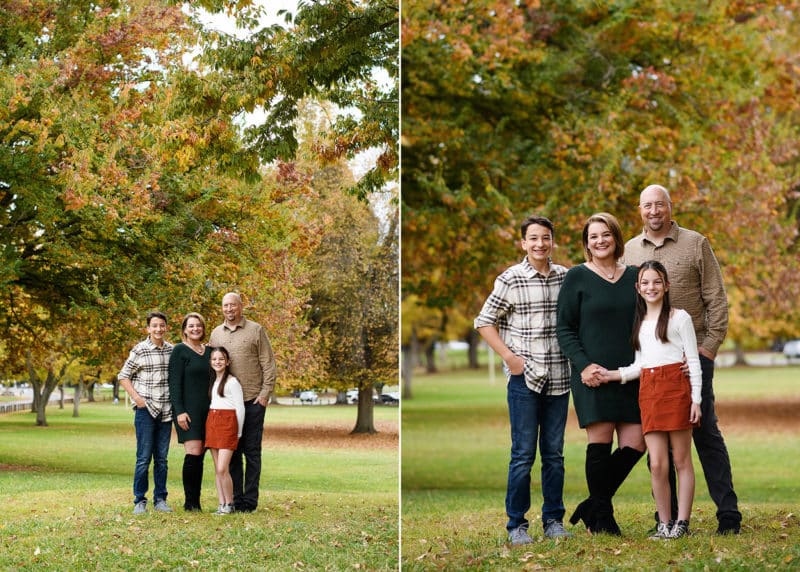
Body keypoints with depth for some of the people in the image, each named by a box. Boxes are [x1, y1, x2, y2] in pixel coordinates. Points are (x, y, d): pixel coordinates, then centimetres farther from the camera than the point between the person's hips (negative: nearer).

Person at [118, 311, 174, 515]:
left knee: (162, 458, 9)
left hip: (166, 411, 4)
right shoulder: (139, 350, -5)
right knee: (144, 458, -3)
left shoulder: (172, 350, 7)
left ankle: (160, 499, 15)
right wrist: (136, 397, -9)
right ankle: (139, 501, 4)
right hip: (145, 409, -4)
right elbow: (123, 376, 0)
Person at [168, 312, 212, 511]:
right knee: (193, 453, -14)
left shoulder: (209, 351, 16)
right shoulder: (179, 351, -2)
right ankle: (189, 501, -7)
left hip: (207, 411, 6)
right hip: (188, 410, -6)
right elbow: (174, 383, -7)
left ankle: (196, 501, 8)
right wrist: (179, 411, -16)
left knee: (200, 456, 4)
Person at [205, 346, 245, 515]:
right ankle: (221, 504, 8)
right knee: (217, 470, 5)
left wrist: (238, 433, -2)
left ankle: (229, 504, -2)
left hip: (227, 424, -7)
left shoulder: (232, 382, -4)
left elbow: (240, 408, -4)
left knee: (222, 469, -12)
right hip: (211, 423, 7)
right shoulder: (212, 382, 16)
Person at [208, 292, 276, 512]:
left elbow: (268, 364, -2)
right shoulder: (216, 334, 12)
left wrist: (265, 393, -9)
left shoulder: (256, 330, 0)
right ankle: (234, 498, 13)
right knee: (231, 451, 7)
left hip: (253, 401, -4)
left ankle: (250, 500, 3)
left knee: (251, 451, -1)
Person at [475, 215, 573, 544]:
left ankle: (553, 519, 18)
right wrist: (509, 357, -8)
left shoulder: (565, 277, 6)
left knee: (554, 453, 9)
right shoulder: (510, 280, -4)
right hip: (525, 378, -3)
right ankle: (516, 524, 7)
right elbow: (484, 322, -1)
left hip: (559, 378, 4)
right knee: (523, 453, -1)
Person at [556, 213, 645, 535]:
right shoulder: (577, 277, 2)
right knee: (600, 442, -4)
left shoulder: (633, 277, 14)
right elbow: (564, 329, -1)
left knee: (635, 444, -2)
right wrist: (584, 366, -14)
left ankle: (594, 506, 14)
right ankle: (601, 517, 10)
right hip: (592, 375, -4)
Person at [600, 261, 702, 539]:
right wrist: (609, 375, 4)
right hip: (648, 392, 4)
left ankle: (682, 522, 6)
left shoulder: (680, 317, 3)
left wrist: (696, 399, -6)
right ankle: (664, 523, 6)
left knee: (682, 461, 1)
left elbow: (693, 360, 1)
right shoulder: (639, 323, 17)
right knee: (657, 464, -3)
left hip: (676, 389, -4)